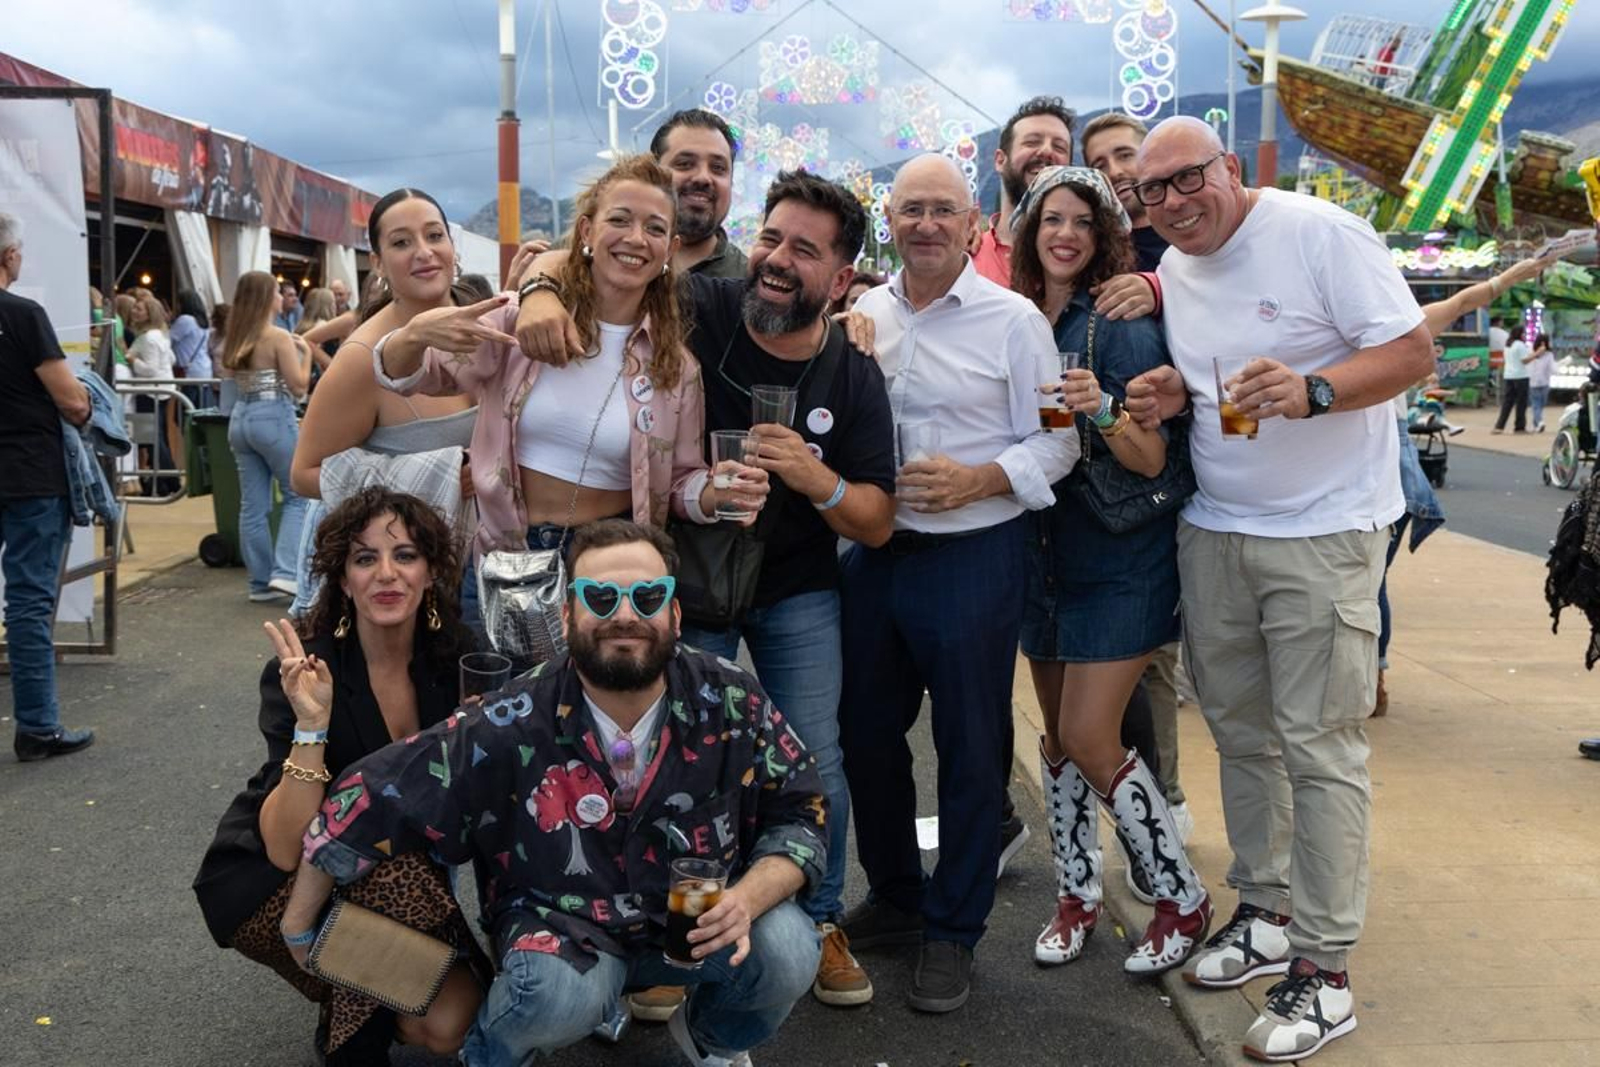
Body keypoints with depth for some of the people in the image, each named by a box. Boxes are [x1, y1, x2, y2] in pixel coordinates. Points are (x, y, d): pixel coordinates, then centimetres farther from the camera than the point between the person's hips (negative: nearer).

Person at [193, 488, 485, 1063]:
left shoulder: (453, 658, -12)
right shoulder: (301, 672, -23)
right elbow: (287, 850, -30)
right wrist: (312, 724, -42)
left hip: (400, 874, 4)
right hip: (267, 885, -3)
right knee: (396, 868, -34)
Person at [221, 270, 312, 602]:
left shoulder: (236, 338, 8)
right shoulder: (278, 337, -12)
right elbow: (298, 385, -11)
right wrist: (305, 352, 2)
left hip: (241, 417, 7)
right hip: (274, 418, -7)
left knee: (252, 505, 8)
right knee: (297, 496, 5)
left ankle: (261, 581, 13)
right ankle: (285, 572, -8)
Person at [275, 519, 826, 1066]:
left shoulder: (730, 701, -18)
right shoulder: (511, 726, -22)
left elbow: (801, 812, -7)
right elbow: (370, 803, -13)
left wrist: (747, 899, -28)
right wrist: (298, 931, -2)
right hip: (565, 927, -2)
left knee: (786, 950, -25)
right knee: (557, 993, -34)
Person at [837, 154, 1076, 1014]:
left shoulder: (1013, 320, -5)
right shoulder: (862, 315, 7)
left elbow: (1055, 442, -7)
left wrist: (977, 479, -20)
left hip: (972, 556, -4)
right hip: (872, 552, 5)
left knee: (969, 748, 5)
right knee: (866, 734, 14)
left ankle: (953, 932, 22)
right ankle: (893, 895, 36)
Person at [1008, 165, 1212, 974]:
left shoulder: (1123, 323, -12)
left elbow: (1151, 459, -16)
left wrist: (1103, 410, -33)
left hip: (1119, 558, -6)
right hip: (1044, 551, 6)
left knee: (1090, 740, -7)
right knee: (1058, 734, 12)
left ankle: (1182, 899, 12)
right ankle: (1077, 894, 28)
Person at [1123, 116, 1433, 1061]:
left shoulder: (1319, 232, -11)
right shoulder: (1174, 270, 10)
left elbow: (1413, 351, -13)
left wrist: (1311, 390, -29)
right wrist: (1173, 394, -1)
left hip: (1323, 533, -7)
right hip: (1213, 531, 7)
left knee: (1319, 747, -4)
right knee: (1241, 734, 13)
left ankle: (1324, 972, 5)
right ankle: (1268, 914, 29)